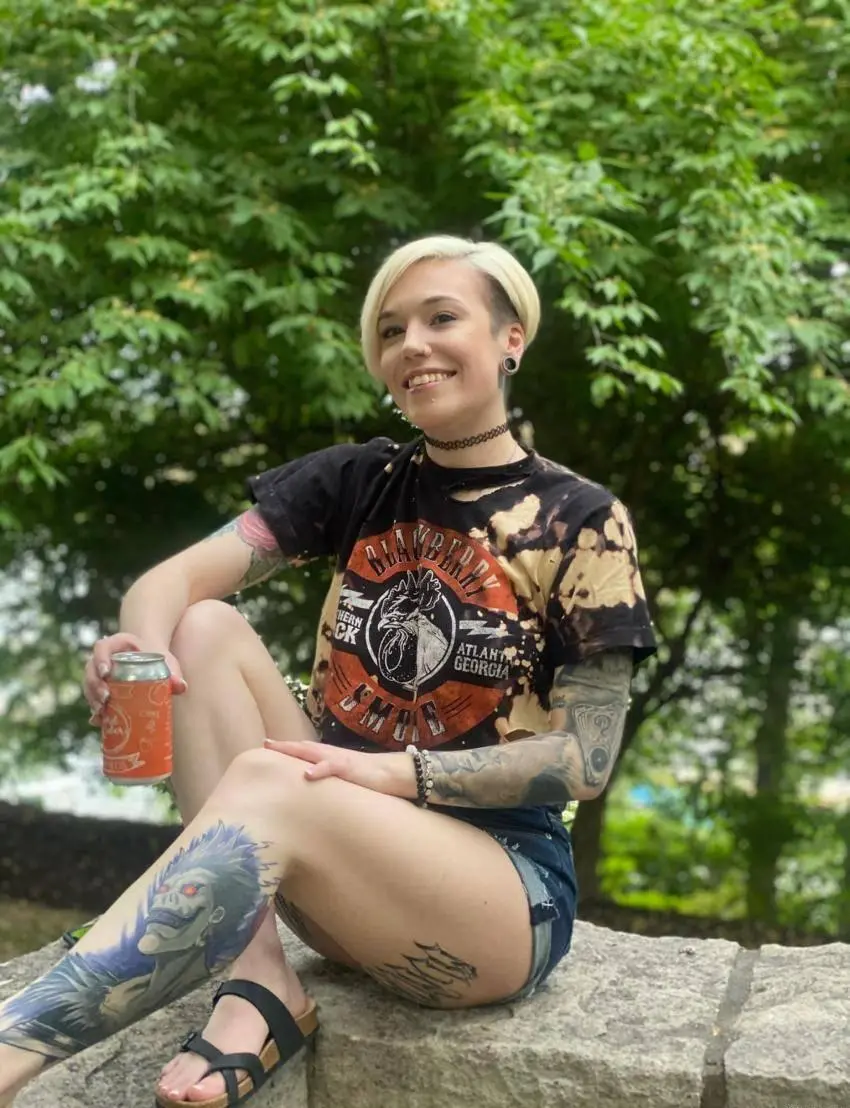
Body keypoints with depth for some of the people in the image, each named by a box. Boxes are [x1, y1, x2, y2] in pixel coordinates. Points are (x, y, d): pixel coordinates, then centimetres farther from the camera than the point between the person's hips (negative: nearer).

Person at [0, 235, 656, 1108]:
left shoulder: (580, 522, -5)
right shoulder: (356, 484, 7)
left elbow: (587, 758, -9)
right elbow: (171, 579, -5)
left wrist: (395, 771, -22)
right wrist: (140, 646, -29)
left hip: (509, 880, -4)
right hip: (344, 849, 5)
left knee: (265, 783, -32)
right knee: (206, 628, -15)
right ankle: (259, 987, -24)